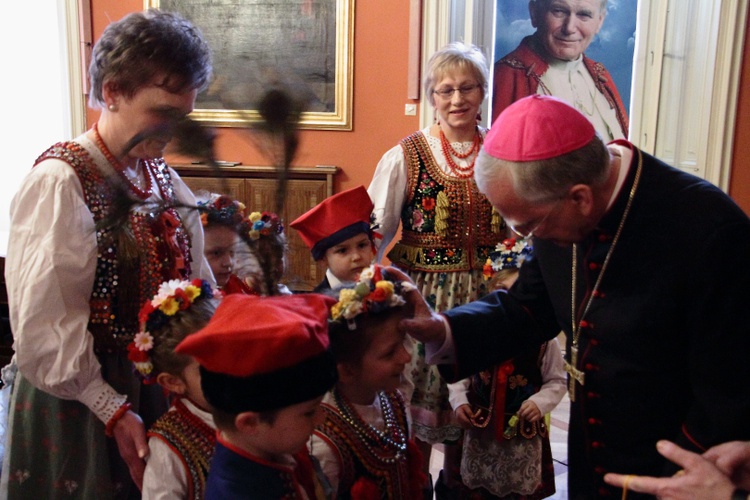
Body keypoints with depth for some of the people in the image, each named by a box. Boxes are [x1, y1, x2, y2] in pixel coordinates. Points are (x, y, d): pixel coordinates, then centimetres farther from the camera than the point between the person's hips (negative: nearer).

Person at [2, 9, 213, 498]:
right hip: (80, 402, -6)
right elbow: (44, 327, -20)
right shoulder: (57, 185, -18)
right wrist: (112, 409, -19)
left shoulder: (164, 178, 4)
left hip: (163, 386, 6)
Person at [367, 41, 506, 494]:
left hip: (483, 294, 3)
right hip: (421, 294, -3)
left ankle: (455, 479, 41)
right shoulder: (406, 156, -7)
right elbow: (373, 234, -6)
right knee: (420, 388, 8)